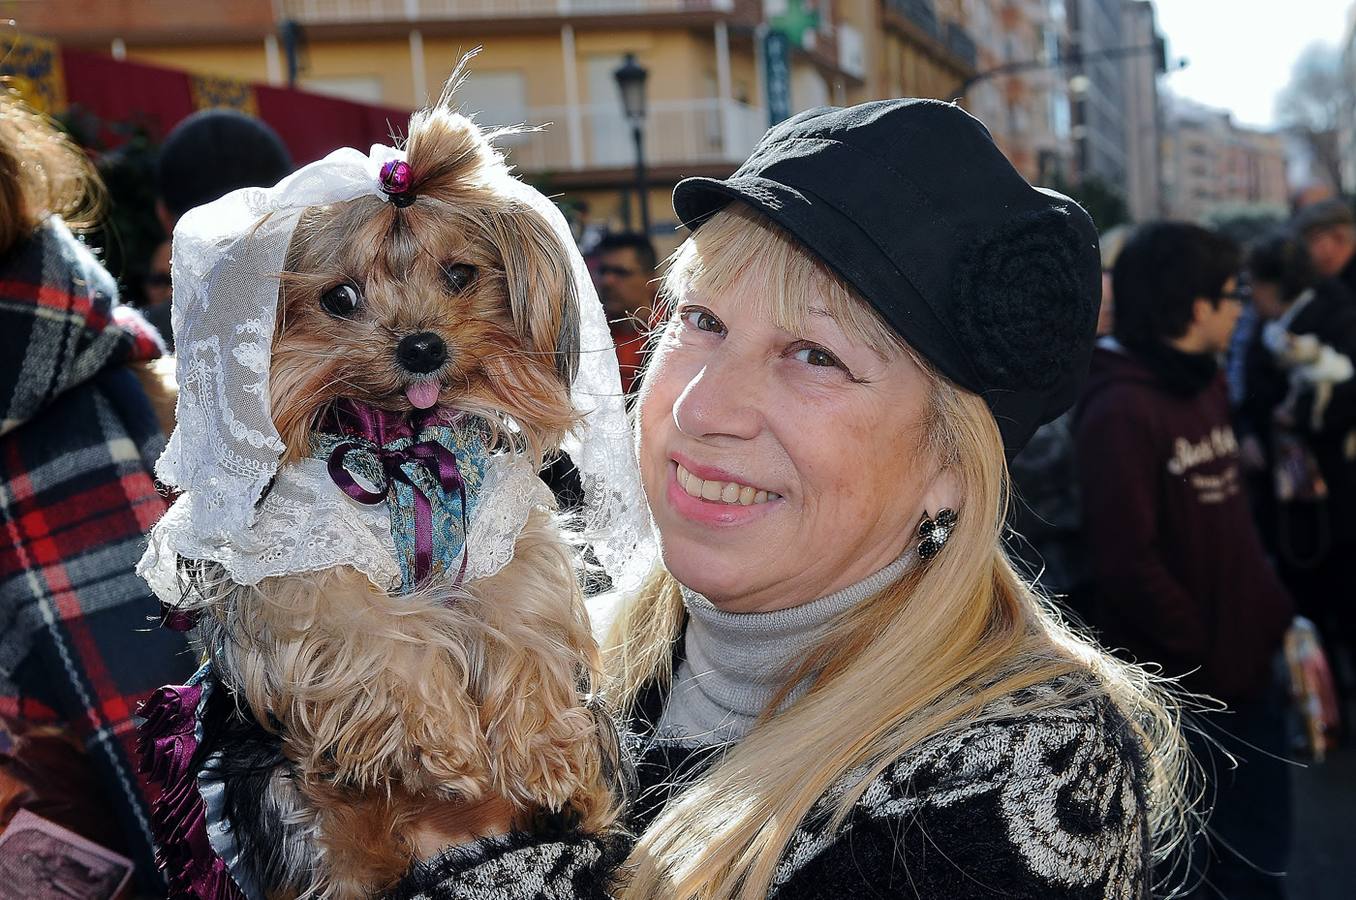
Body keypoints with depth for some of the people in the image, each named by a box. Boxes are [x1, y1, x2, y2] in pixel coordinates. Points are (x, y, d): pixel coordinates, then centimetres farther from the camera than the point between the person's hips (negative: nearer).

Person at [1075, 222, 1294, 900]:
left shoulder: (1207, 385, 8)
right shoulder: (1121, 411, -20)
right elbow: (1129, 564, -23)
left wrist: (1275, 617, 6)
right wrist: (1207, 656, -16)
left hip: (1247, 667, 8)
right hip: (1179, 689, -8)